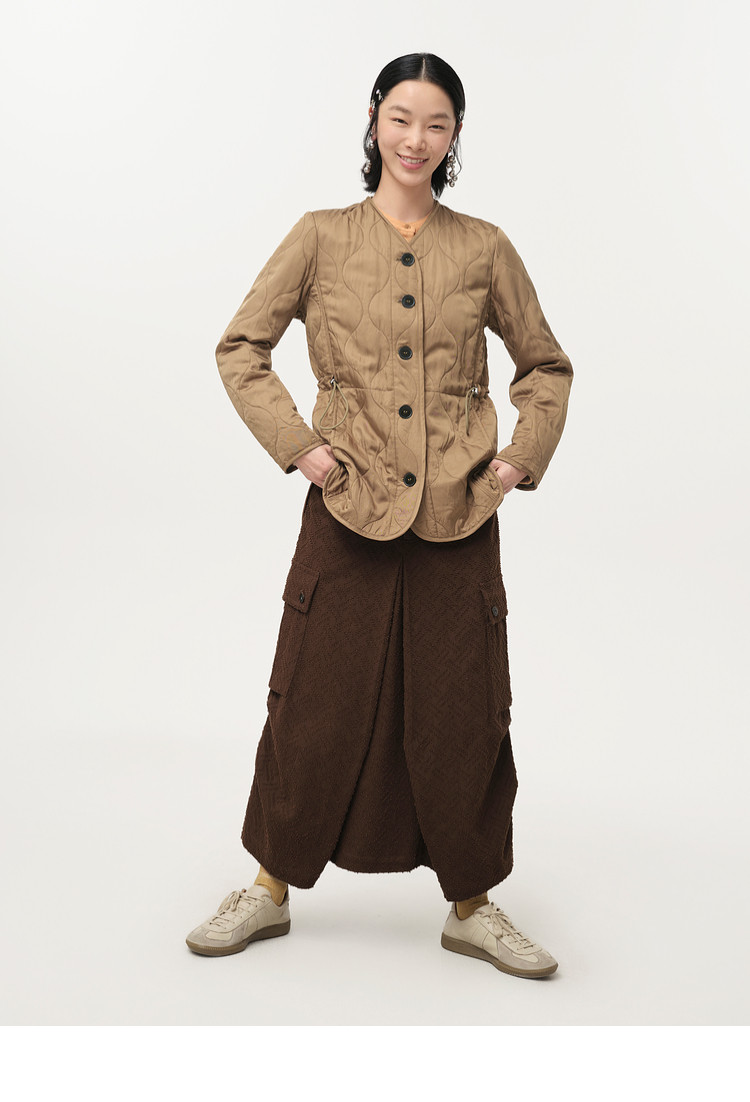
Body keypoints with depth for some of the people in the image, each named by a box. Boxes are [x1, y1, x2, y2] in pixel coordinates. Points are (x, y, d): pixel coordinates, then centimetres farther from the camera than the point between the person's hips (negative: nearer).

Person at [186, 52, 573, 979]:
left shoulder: (484, 249, 6)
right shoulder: (322, 237, 3)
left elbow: (545, 363, 15)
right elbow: (240, 348, 5)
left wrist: (523, 457, 2)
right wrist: (296, 445, -5)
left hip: (458, 515, 1)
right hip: (349, 509, -1)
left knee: (463, 709, 6)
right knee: (318, 700, 6)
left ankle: (471, 907, 24)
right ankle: (272, 887, 26)